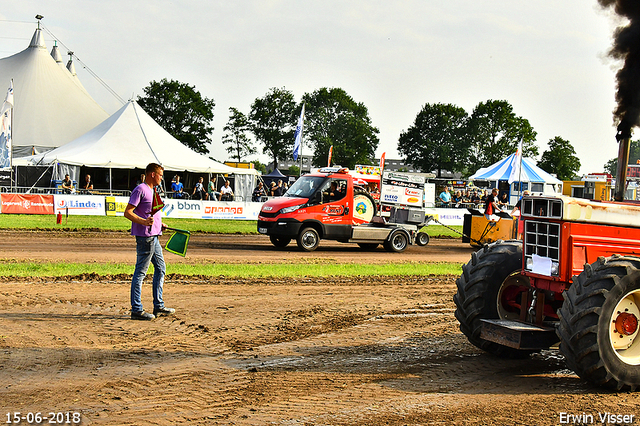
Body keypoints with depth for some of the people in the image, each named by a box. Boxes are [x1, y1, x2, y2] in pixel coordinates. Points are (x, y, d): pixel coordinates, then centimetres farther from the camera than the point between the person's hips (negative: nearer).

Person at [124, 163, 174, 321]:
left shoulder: (151, 191, 19)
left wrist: (159, 224, 22)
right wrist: (144, 222, -28)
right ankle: (136, 310, -3)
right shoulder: (140, 190, -11)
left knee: (161, 268, 15)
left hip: (154, 237, 11)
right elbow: (128, 212, -17)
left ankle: (158, 306, 22)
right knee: (140, 272, -6)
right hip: (145, 236, -10)